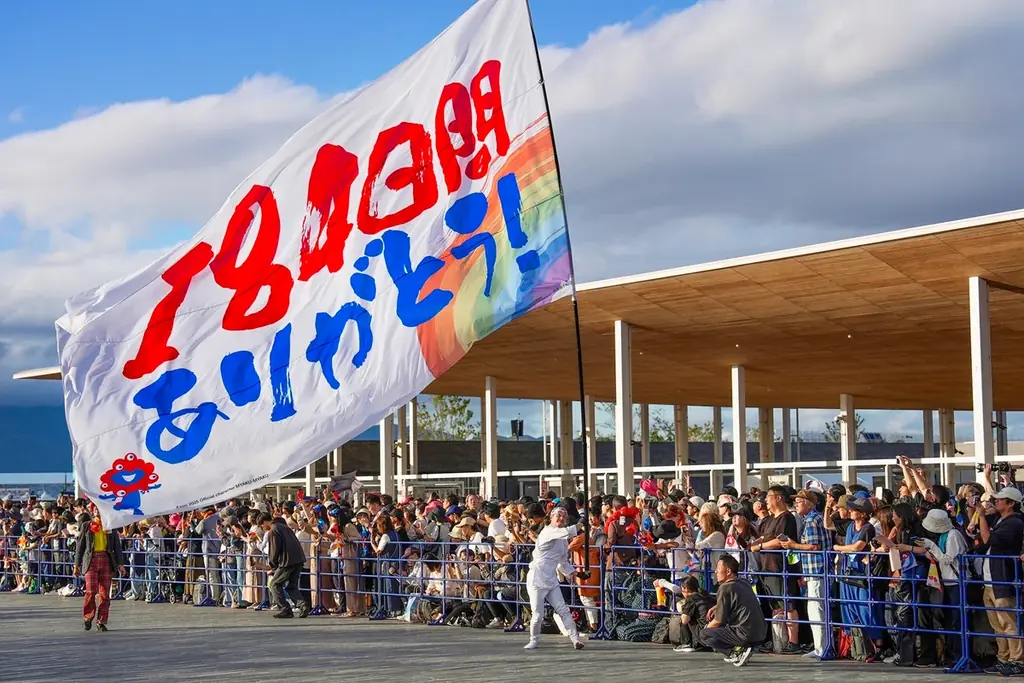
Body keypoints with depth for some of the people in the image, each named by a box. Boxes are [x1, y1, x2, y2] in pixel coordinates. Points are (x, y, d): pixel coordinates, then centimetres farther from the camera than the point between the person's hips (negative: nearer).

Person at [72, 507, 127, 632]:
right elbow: (79, 546, 11)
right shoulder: (86, 526, 11)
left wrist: (120, 564, 6)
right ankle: (88, 617, 8)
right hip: (91, 560, -1)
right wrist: (77, 565, 7)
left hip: (106, 560, 1)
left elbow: (117, 545, 13)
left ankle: (101, 622, 6)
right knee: (91, 591, -12)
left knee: (105, 593, -1)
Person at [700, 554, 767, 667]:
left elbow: (719, 621, -9)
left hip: (746, 635, -9)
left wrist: (707, 628, 12)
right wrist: (716, 607, 24)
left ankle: (737, 651, -11)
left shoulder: (725, 588, -10)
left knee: (704, 635, -2)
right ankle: (741, 650, 10)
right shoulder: (745, 584, 14)